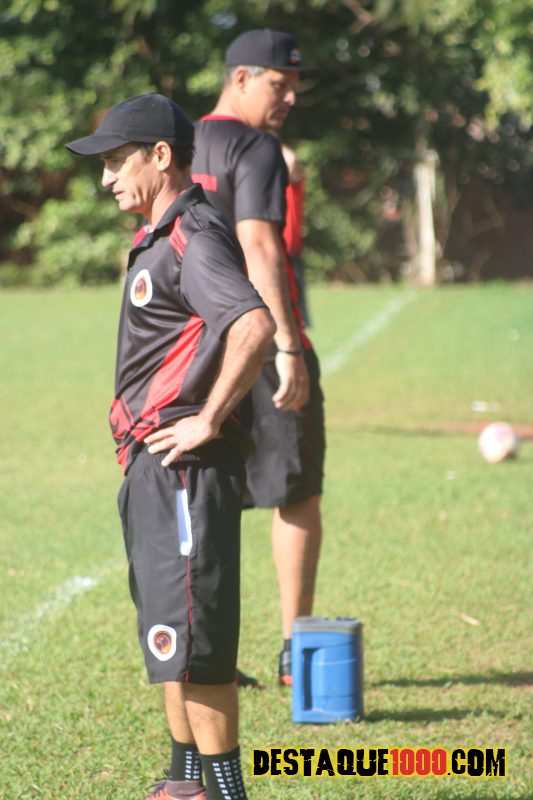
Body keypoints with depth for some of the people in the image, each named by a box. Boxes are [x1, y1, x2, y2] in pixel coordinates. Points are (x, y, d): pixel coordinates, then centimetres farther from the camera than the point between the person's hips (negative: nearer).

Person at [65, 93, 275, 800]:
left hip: (187, 465, -11)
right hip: (154, 464, 11)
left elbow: (254, 325, -31)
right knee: (167, 632, 17)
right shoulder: (160, 238, 16)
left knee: (188, 636, -10)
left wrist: (207, 422, -24)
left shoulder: (193, 237, -15)